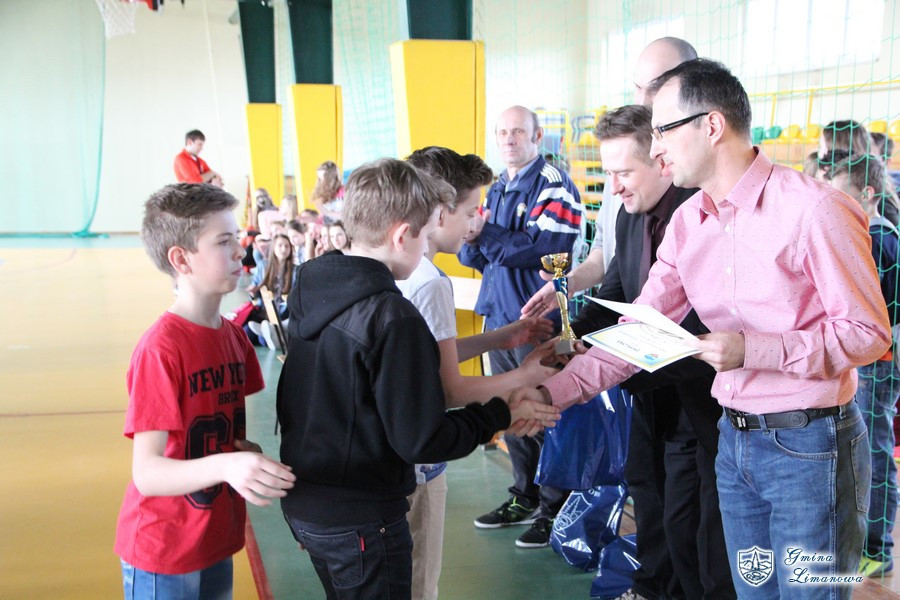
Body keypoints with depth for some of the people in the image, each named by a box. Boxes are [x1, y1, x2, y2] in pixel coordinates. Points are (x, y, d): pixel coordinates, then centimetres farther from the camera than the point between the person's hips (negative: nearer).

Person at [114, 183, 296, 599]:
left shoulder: (234, 336, 3)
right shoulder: (160, 349, -21)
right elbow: (146, 473, -25)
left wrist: (254, 462, -9)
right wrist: (227, 465, -40)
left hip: (218, 540, 7)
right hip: (163, 553, -7)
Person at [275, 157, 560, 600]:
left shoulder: (307, 287, 0)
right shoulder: (393, 318, -26)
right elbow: (422, 442, -23)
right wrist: (501, 414, -10)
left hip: (301, 499, 8)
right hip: (359, 521, -8)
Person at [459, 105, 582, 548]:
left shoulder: (553, 186, -9)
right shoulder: (497, 189, 16)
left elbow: (543, 248, -22)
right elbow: (472, 254, 14)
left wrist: (485, 235, -20)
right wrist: (471, 241, -9)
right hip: (500, 316, 8)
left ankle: (554, 508, 12)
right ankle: (524, 498, 29)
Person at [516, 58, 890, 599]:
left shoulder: (812, 209, -16)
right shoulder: (688, 221, 5)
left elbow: (868, 331, -14)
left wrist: (752, 350, -23)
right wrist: (555, 391, -6)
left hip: (810, 445, -6)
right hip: (736, 438, 6)